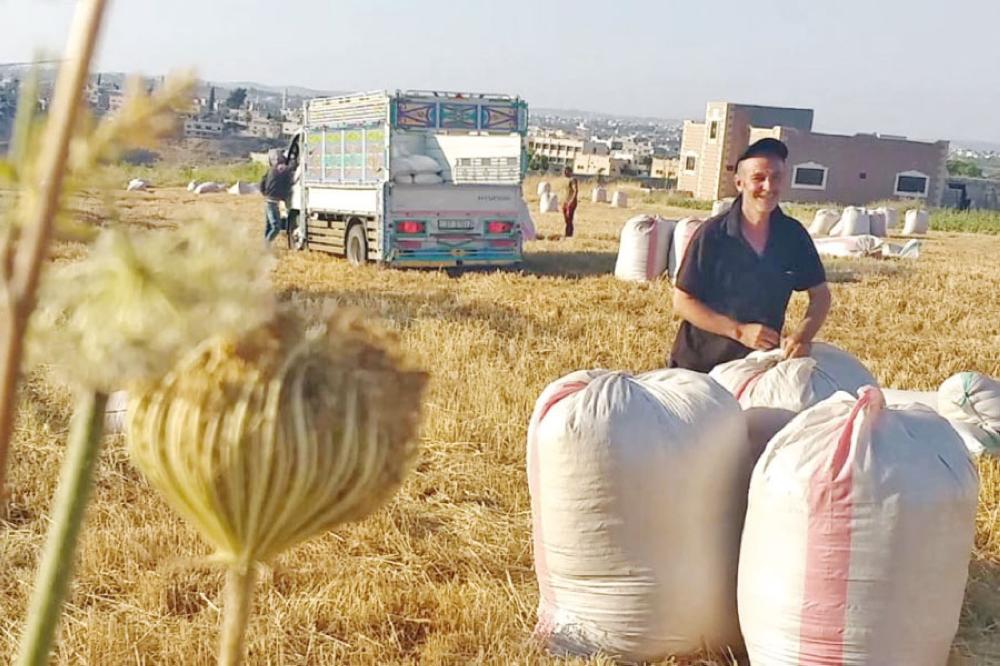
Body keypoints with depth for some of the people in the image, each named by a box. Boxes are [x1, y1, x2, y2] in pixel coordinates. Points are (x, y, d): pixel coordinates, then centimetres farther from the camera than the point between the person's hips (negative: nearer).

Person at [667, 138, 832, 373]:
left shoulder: (793, 234, -4)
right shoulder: (712, 235, -15)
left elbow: (820, 294, 3)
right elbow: (682, 301, -13)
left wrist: (803, 335, -17)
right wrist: (740, 331, -21)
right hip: (700, 365, -3)